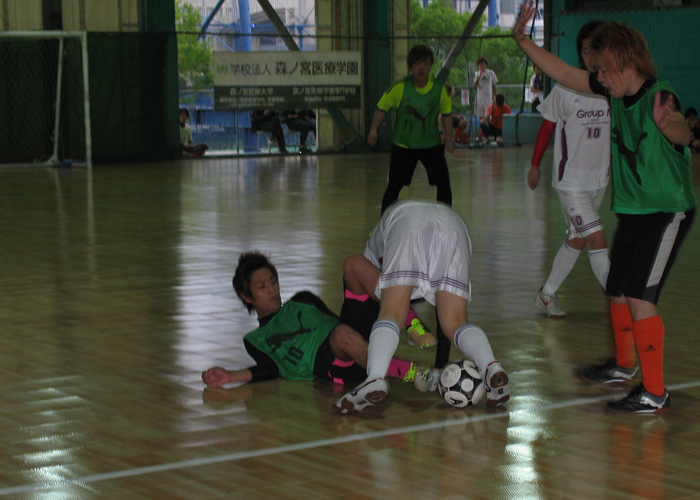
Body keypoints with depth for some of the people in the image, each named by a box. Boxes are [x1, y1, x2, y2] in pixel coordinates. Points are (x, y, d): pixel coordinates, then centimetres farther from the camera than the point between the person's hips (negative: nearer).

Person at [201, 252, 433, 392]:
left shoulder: (301, 302, 34)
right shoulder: (255, 340, 24)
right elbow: (272, 368, 8)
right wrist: (230, 376, -4)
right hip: (325, 364, -4)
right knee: (343, 336, -42)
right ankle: (409, 373, -54)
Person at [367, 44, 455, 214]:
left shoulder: (440, 88, -10)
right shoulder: (400, 87, -15)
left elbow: (447, 114, 4)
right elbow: (382, 108, -5)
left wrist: (449, 140, -1)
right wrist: (373, 130, -18)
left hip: (432, 144, 1)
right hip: (403, 145, -1)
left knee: (444, 185, -5)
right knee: (394, 187, 1)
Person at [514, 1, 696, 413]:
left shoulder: (659, 95, -24)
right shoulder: (614, 92, -2)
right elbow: (565, 74, 9)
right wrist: (524, 41, 4)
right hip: (632, 211, 8)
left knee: (640, 295, -16)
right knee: (618, 291, 19)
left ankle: (655, 393, -8)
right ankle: (624, 365, 43)